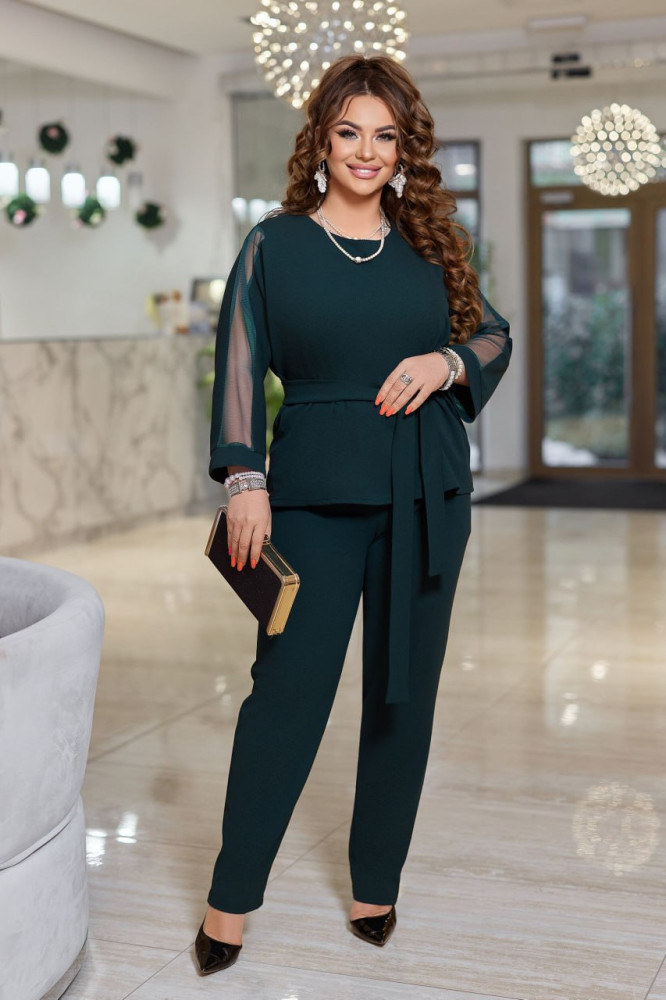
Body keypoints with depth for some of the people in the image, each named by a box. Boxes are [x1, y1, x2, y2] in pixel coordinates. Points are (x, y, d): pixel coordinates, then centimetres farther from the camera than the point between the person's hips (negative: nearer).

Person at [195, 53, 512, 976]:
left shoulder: (430, 243, 9)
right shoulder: (276, 243, 2)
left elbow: (496, 336, 15)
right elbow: (241, 367, -2)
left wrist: (447, 361, -6)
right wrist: (245, 482, -10)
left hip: (425, 499, 3)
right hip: (316, 493, -3)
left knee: (404, 690, 7)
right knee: (289, 684, -4)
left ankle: (377, 884, 22)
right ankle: (231, 898, 8)